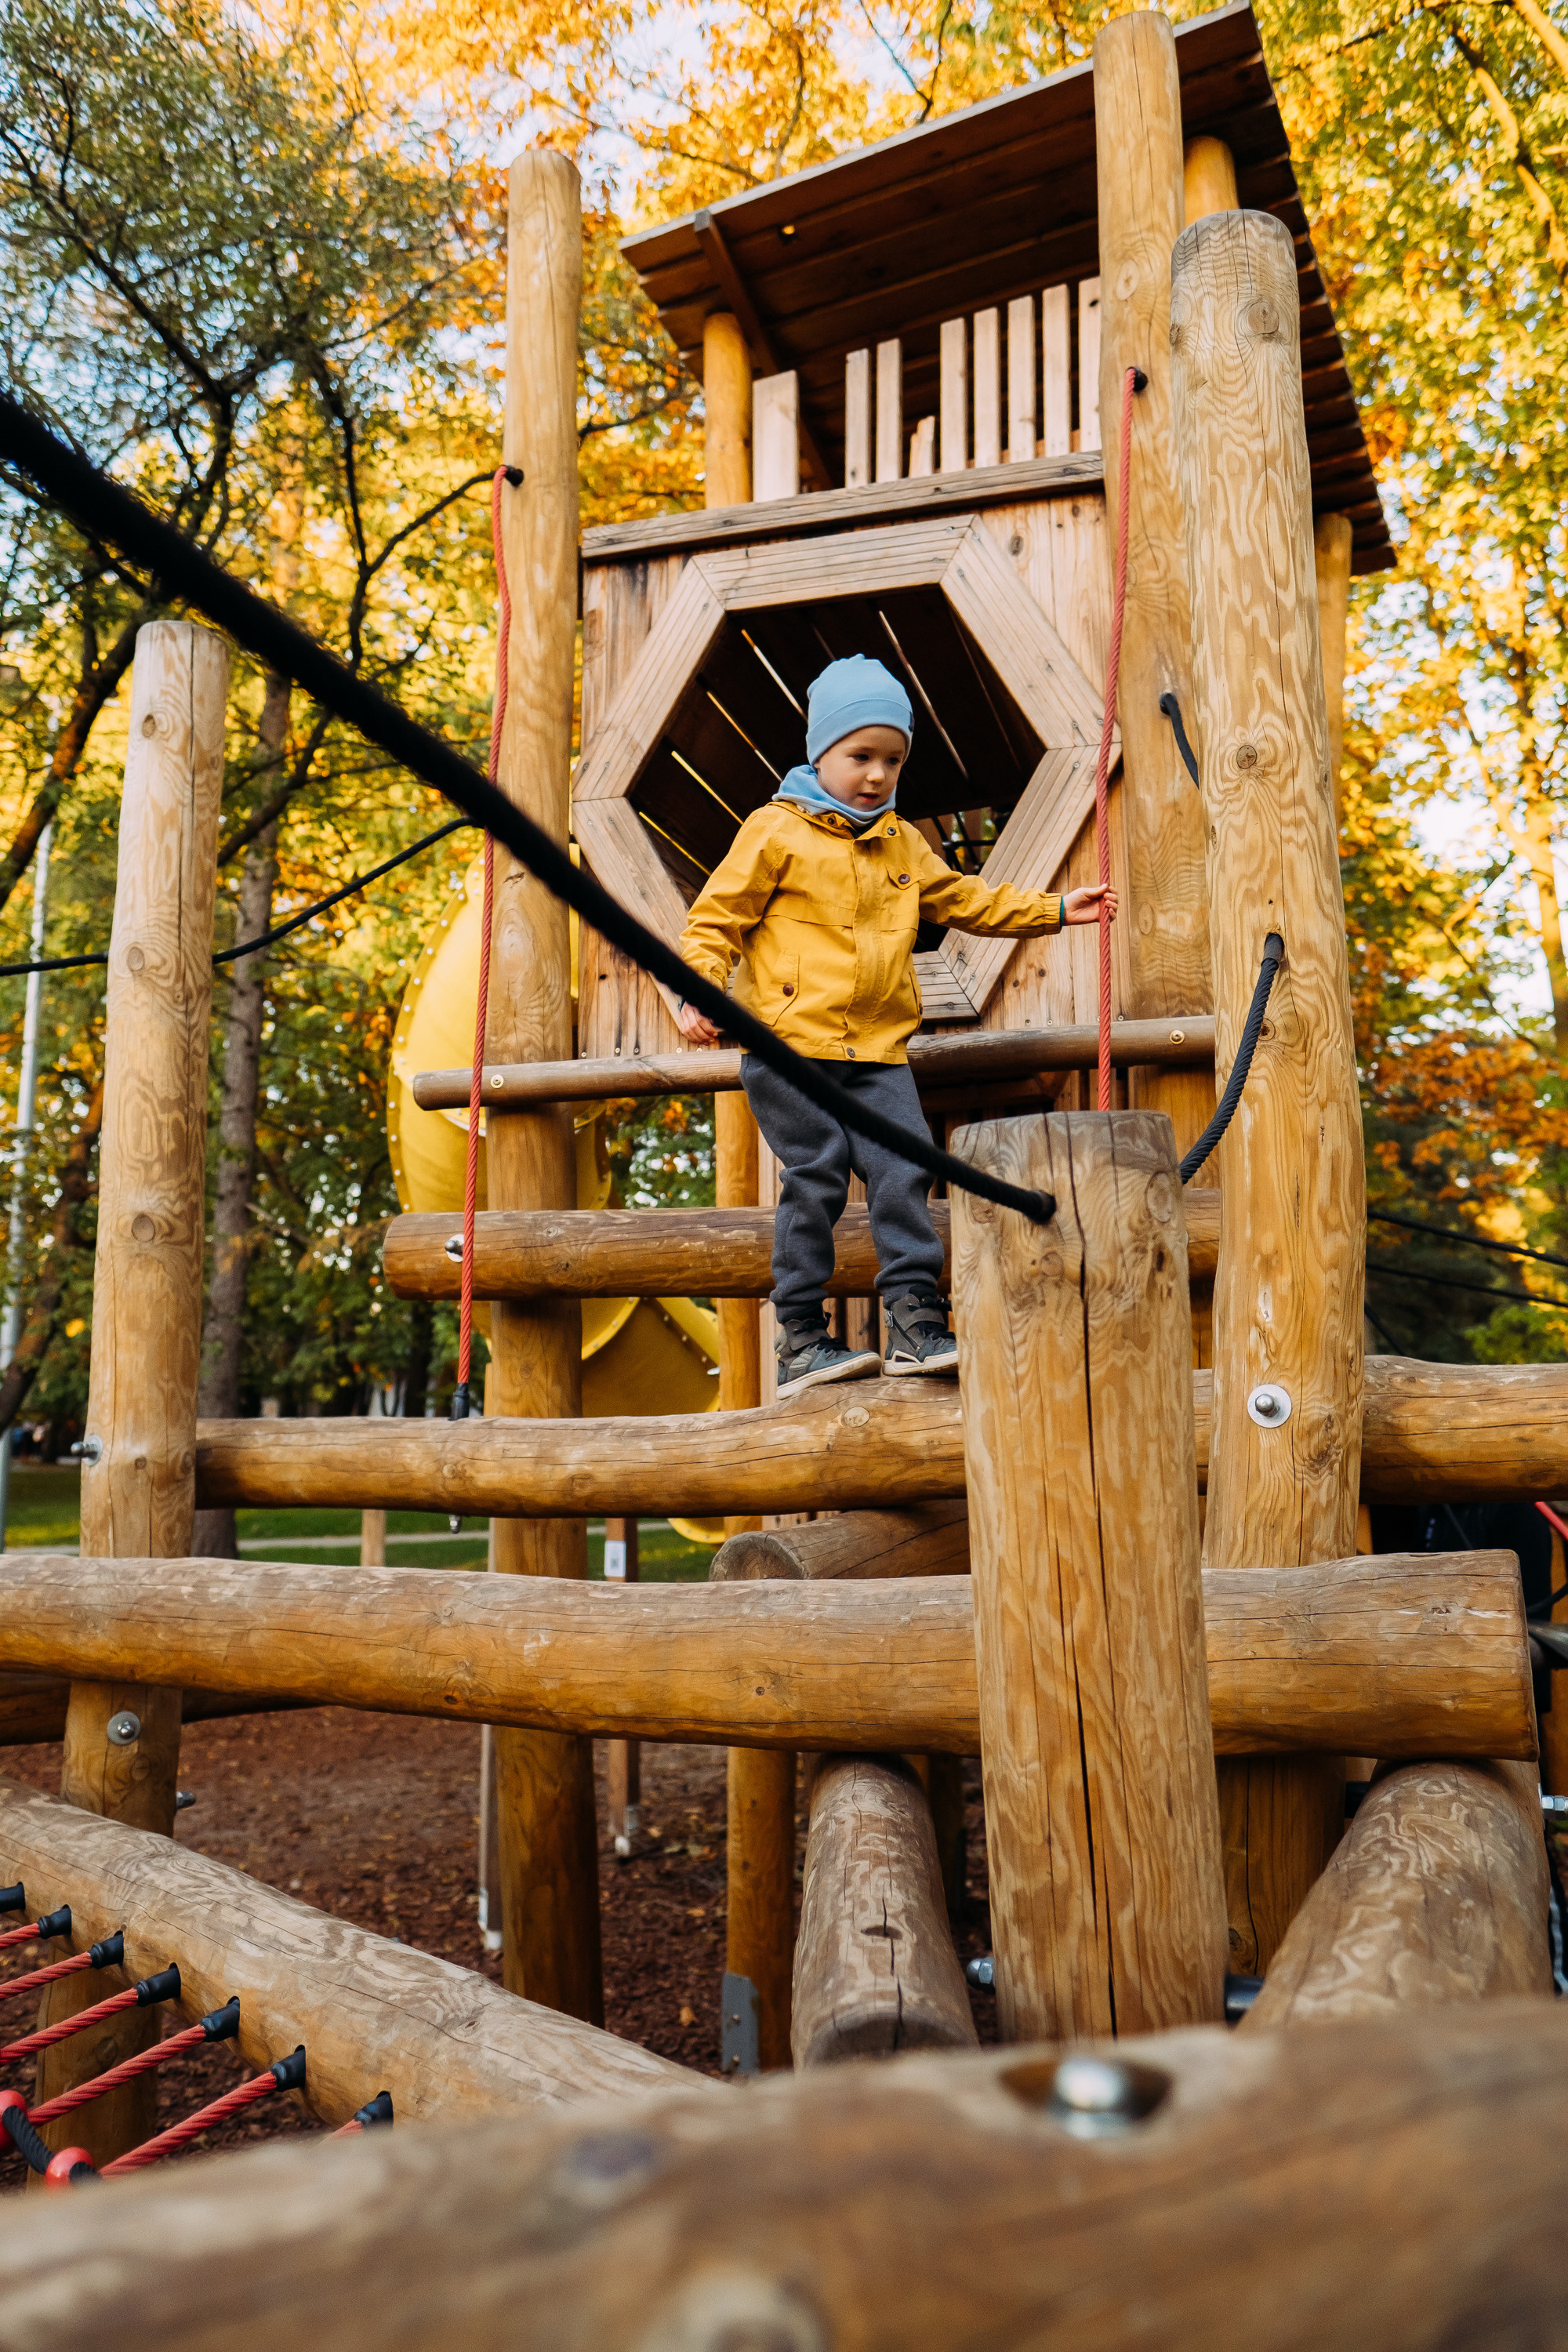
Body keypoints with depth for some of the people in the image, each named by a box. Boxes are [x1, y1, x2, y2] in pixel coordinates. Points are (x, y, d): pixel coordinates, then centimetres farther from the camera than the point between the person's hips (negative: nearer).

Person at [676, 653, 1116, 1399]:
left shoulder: (902, 844, 19)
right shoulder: (775, 832, 0)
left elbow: (965, 901, 28)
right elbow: (716, 916, -1)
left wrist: (1053, 910, 23)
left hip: (877, 1049, 5)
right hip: (792, 1042, -5)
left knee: (902, 1174, -3)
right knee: (815, 1181, -5)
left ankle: (914, 1322, 3)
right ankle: (800, 1340, 3)